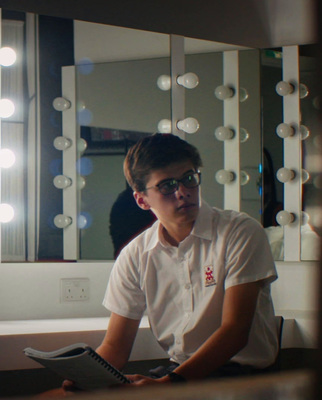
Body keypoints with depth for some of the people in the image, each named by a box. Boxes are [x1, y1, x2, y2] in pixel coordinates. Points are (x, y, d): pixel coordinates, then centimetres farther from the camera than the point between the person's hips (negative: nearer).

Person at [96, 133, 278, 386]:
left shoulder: (241, 233, -8)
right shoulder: (135, 256, 5)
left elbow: (235, 331, -14)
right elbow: (115, 348, 7)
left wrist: (169, 382, -27)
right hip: (179, 369, 4)